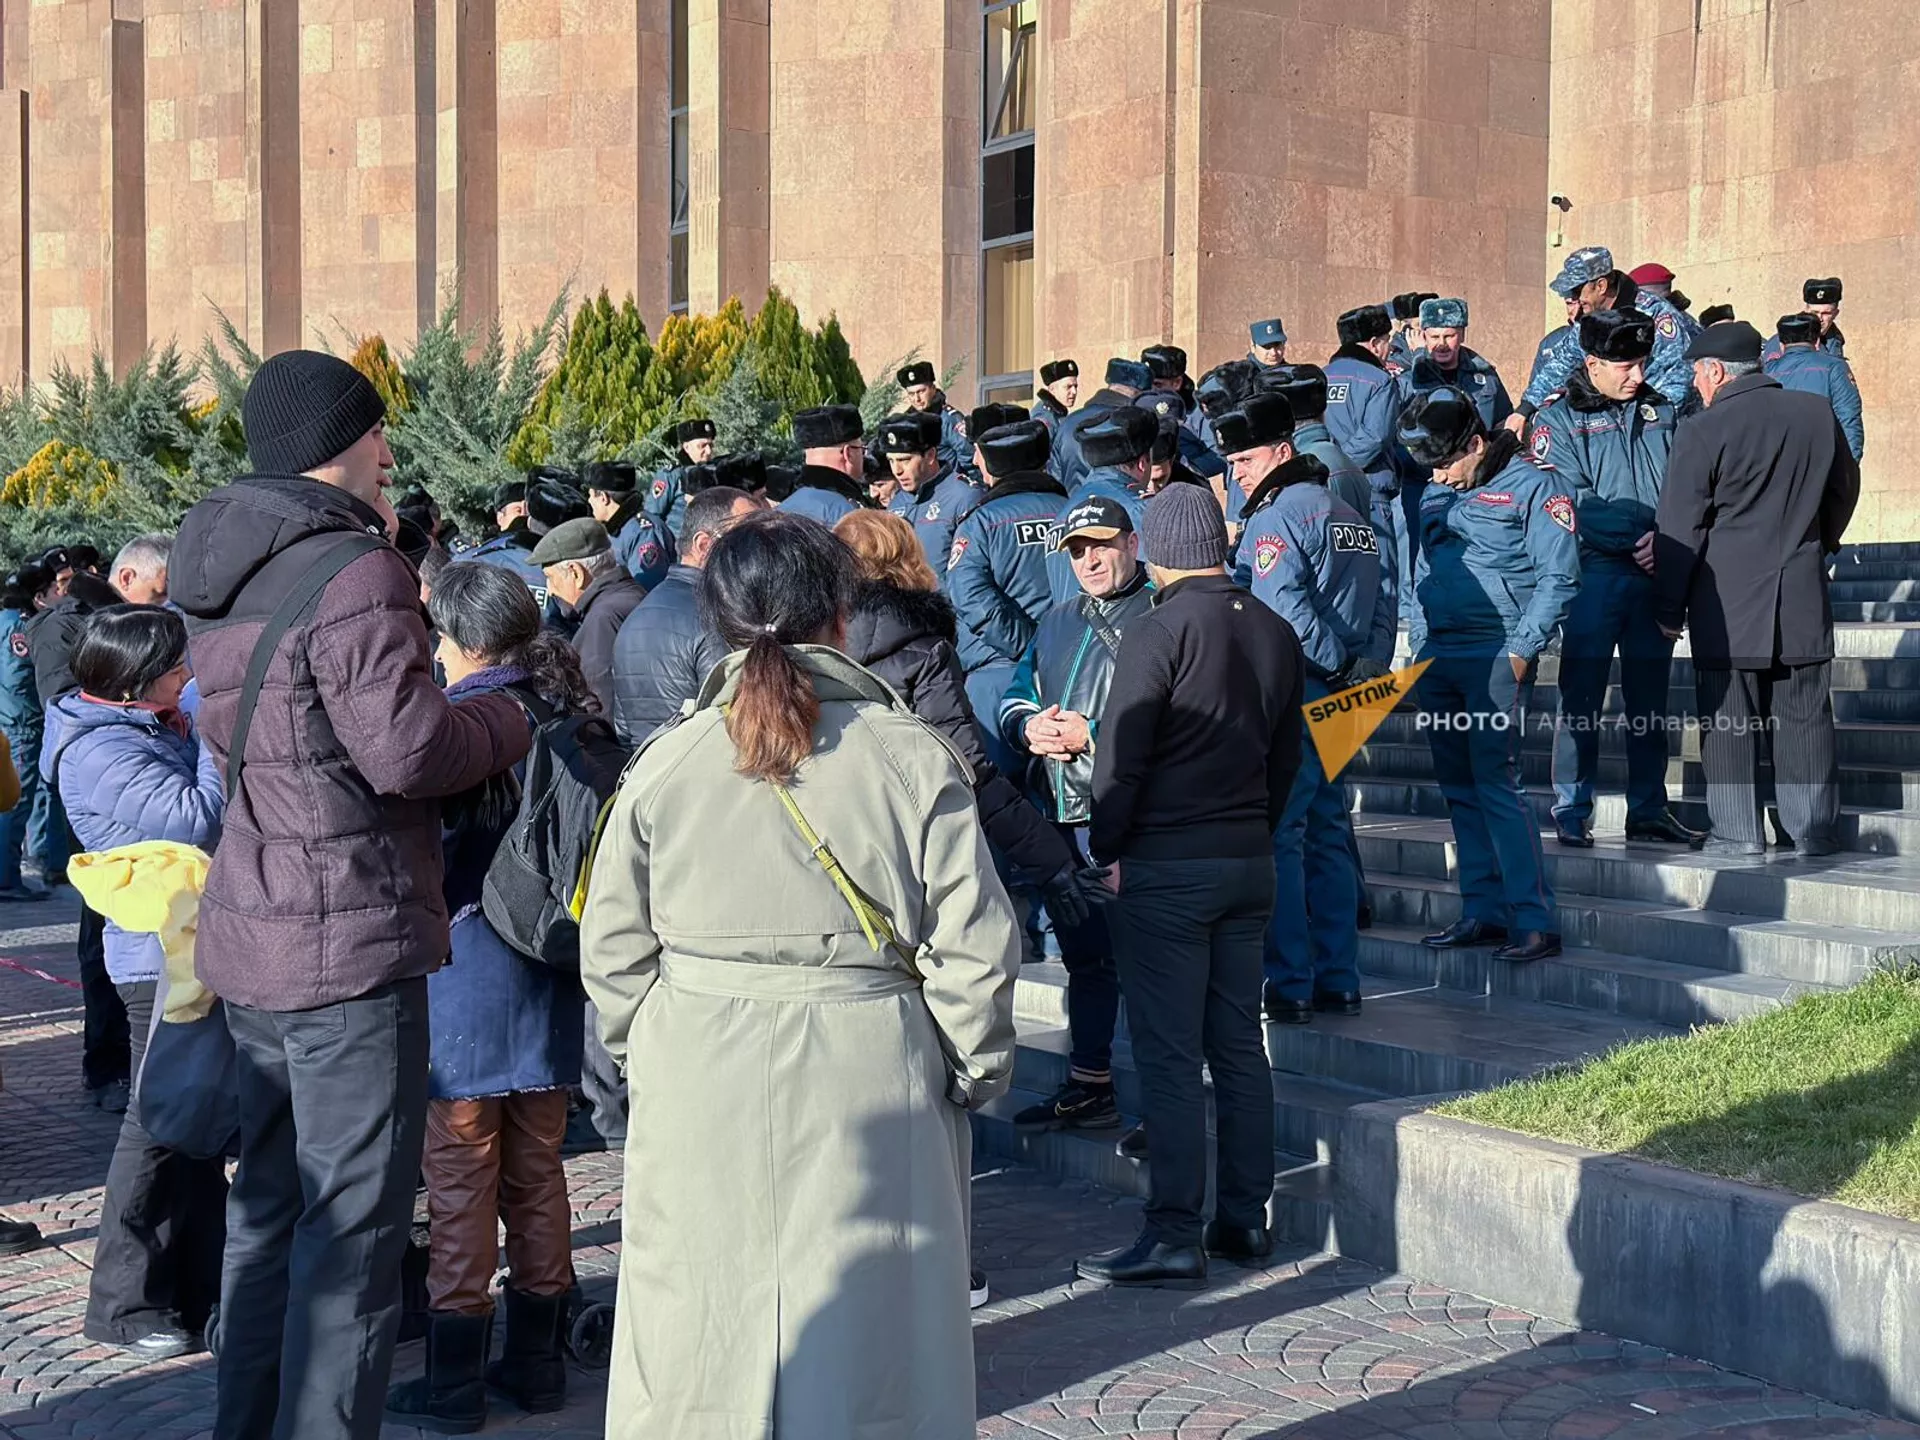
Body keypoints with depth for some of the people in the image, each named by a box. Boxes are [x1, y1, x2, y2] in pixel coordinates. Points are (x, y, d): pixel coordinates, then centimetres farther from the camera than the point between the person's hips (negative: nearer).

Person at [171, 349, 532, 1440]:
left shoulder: (221, 579, 10)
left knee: (271, 1201, 20)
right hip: (351, 939, -9)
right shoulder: (352, 573, -18)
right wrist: (508, 717, -4)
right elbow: (408, 749, -23)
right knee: (355, 1223, -1)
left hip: (252, 933, 9)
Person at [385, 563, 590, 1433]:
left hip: (465, 970, -6)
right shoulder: (567, 712, 6)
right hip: (552, 971, 6)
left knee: (460, 1174, 2)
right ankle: (537, 1362, 22)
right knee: (536, 1167, 13)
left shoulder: (458, 718, -13)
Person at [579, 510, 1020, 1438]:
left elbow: (612, 951, 4)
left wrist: (641, 1050, 19)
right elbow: (973, 948, -7)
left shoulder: (665, 763, -1)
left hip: (699, 1094, 2)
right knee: (865, 1334, 9)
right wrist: (977, 1073, 7)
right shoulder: (916, 759, -7)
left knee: (704, 1338, 12)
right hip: (871, 1091, -1)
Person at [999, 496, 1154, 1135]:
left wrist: (1094, 735, -18)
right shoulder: (1058, 621, 21)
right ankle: (1087, 1087, 30)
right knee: (1084, 956, 18)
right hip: (1061, 819, 8)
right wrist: (1030, 726, -2)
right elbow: (1015, 696, 20)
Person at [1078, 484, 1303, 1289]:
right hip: (1249, 861, 7)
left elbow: (1120, 757, -13)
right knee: (1239, 1046, 12)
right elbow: (1285, 755, 15)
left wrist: (1106, 849, -2)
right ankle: (1246, 1220, 18)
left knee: (1168, 1055, -4)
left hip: (1166, 866, -7)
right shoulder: (1275, 633, 9)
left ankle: (1174, 1235, -2)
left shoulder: (1160, 632, -12)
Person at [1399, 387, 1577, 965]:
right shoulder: (1436, 495, 17)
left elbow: (1559, 577, -8)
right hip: (1437, 659, 7)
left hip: (1495, 656, -7)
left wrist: (1521, 649, -14)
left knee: (1496, 783, -12)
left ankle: (1533, 920, -9)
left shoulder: (1532, 486, -4)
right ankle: (1483, 911, 15)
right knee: (1459, 788, 8)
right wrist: (1419, 649, 13)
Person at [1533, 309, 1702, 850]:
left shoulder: (1660, 411, 12)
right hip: (1593, 575, -4)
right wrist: (1637, 534, -18)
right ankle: (1572, 813, 7)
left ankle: (1648, 810, 18)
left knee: (1650, 698, 10)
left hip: (1653, 577, 4)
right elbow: (1570, 502, -12)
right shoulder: (1559, 418, -2)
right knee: (1581, 698, -1)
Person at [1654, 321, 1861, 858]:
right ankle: (1815, 830, 12)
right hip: (1802, 600, 4)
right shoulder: (1819, 414, 3)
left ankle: (1737, 831, 5)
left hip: (1725, 602, -4)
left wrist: (1671, 609, 1)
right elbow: (1845, 491, 17)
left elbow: (1680, 531, -8)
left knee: (1727, 716, 4)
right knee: (1804, 715, 8)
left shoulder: (1702, 432, -11)